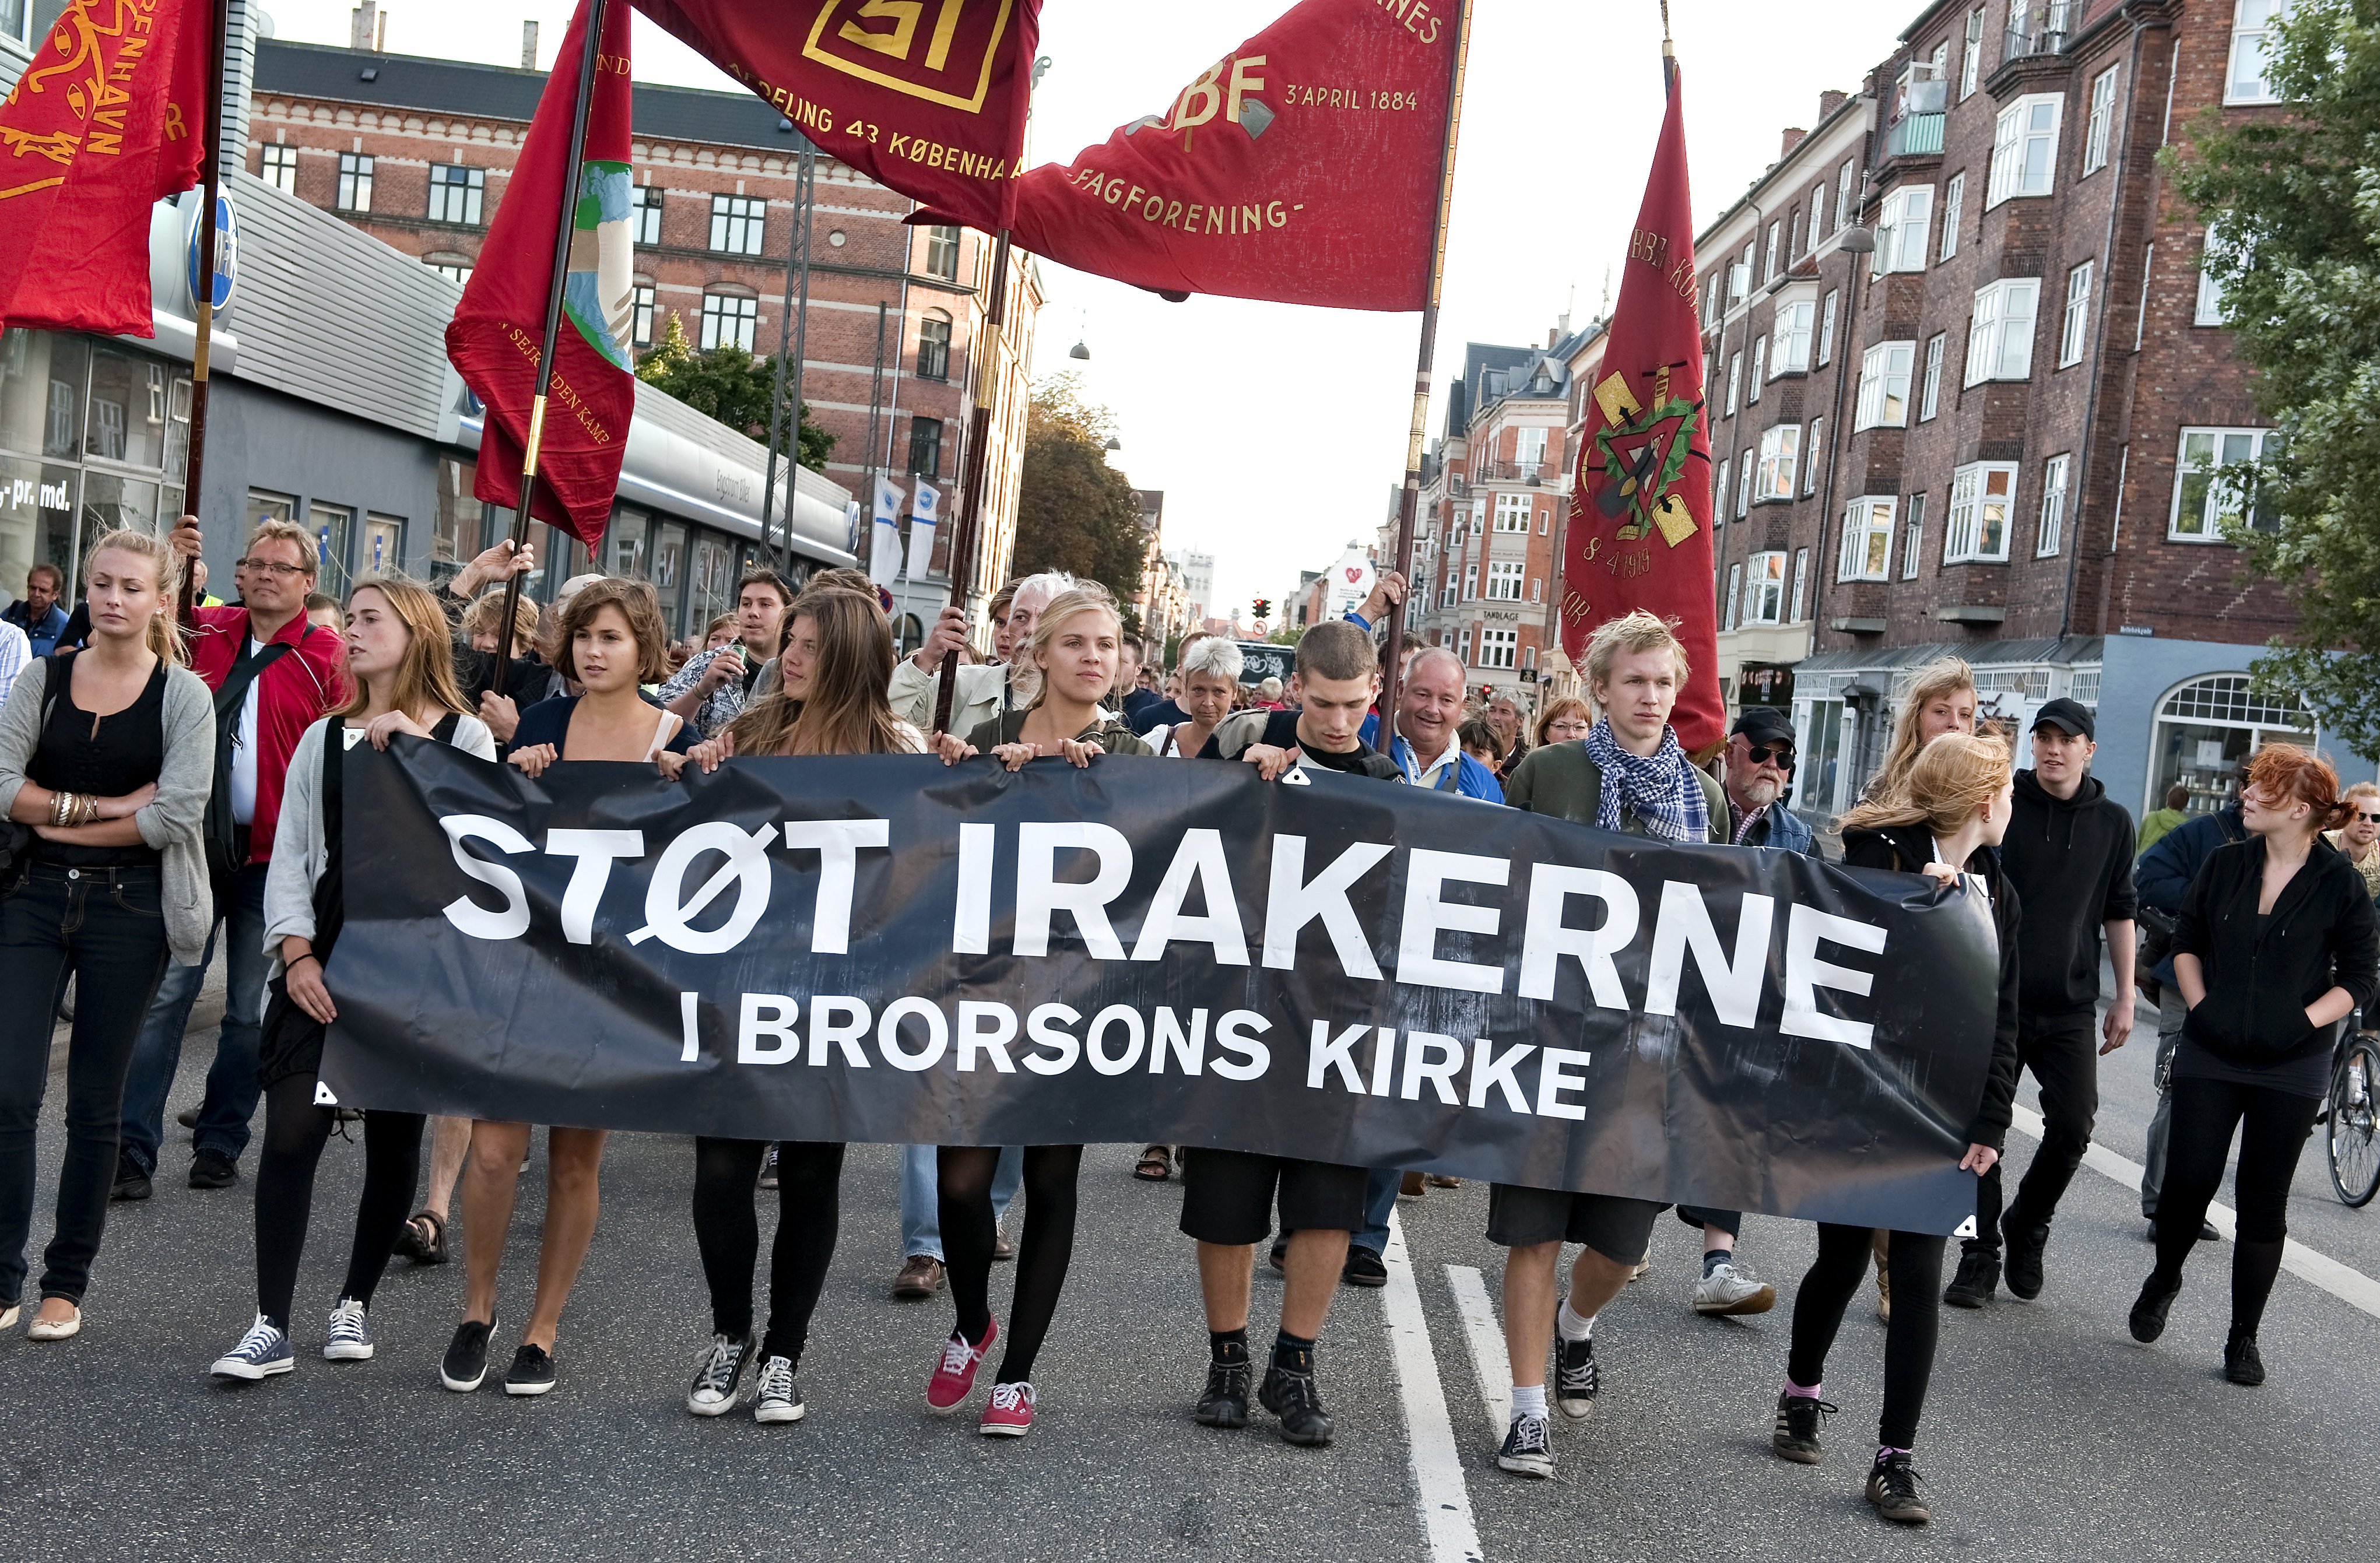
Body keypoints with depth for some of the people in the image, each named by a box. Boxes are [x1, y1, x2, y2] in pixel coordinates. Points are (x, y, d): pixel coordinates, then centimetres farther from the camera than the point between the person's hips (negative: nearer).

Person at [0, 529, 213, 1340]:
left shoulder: (184, 694, -2)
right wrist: (103, 806, -13)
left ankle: (67, 1283, 20)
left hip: (127, 908, -2)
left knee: (94, 1104, 7)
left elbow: (177, 814, -13)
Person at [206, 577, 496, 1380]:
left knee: (393, 1138, 6)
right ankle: (271, 1327, 0)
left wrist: (414, 744, -16)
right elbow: (291, 855, 9)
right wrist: (295, 953, -4)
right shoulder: (323, 738, 12)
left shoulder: (465, 736, 3)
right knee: (290, 1134, -7)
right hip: (324, 959, 2)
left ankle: (354, 1304, 24)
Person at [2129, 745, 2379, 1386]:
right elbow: (2187, 940, 14)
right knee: (2188, 1181, -1)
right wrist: (2199, 1006, 3)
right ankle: (2164, 1280, 27)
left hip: (2290, 1069, -2)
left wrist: (2305, 1022, -11)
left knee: (2263, 1202, 5)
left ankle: (2243, 1337, 18)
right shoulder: (2224, 864, 2)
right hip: (2209, 1057, 2)